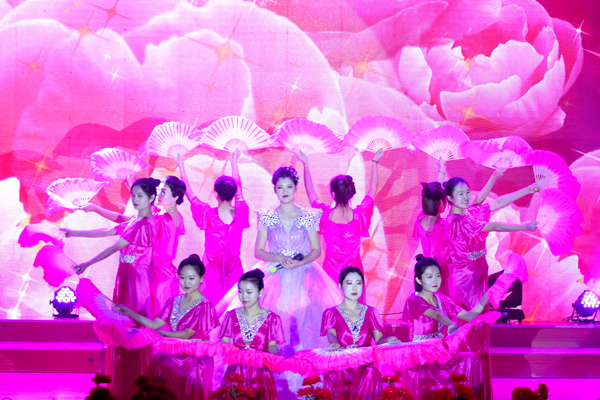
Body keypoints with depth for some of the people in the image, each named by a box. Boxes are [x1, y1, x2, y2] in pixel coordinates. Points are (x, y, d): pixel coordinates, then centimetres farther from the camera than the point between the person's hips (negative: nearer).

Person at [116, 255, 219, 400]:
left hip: (195, 358, -6)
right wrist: (129, 312, -10)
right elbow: (154, 324, -1)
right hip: (175, 352, 6)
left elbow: (187, 335, -12)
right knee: (152, 363, -19)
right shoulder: (174, 301, 9)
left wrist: (161, 333, -8)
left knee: (162, 364, -27)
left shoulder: (204, 306, -10)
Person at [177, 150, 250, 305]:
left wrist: (181, 167, 10)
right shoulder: (241, 212, -8)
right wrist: (234, 162, 24)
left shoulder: (207, 214, -14)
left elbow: (188, 192, -1)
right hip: (233, 268, 2)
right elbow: (238, 188, 10)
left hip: (212, 267, -2)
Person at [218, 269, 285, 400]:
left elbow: (272, 347, -4)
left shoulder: (271, 318, 0)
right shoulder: (232, 316, 6)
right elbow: (224, 343, 3)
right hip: (235, 373, 2)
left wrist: (270, 355, -26)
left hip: (260, 374, -1)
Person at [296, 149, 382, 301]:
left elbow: (310, 191, 3)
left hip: (330, 270, 1)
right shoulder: (359, 215, -16)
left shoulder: (324, 215, -15)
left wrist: (305, 164, 9)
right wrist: (375, 162, 9)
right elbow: (372, 190, 1)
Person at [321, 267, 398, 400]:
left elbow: (378, 339, 4)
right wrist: (335, 344, -36)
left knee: (372, 373, -34)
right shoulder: (331, 313, 10)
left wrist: (388, 340, -22)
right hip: (340, 366, -2)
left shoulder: (370, 312, 17)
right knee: (341, 377, -38)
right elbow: (331, 334, -11)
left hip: (365, 365, 2)